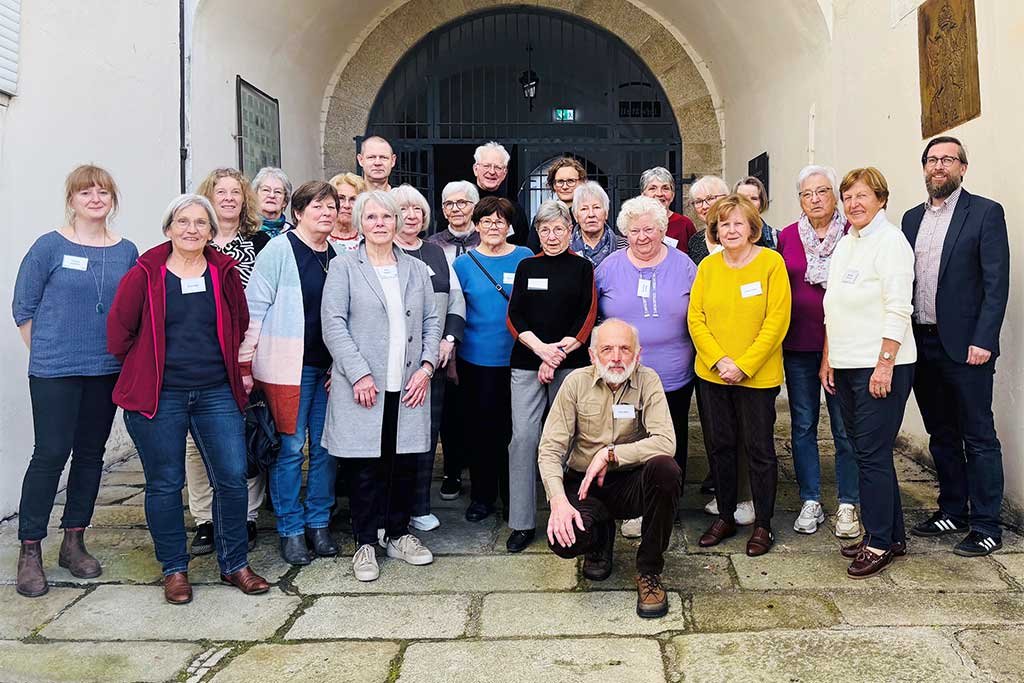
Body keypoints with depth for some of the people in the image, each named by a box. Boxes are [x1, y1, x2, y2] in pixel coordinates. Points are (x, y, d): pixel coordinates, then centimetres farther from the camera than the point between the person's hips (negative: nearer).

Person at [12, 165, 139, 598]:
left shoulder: (127, 252, 6)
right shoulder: (50, 246, -4)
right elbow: (23, 307, 1)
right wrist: (47, 352, 1)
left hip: (107, 371, 4)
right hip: (55, 372, -4)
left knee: (91, 454, 9)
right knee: (51, 454, -5)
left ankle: (74, 542, 23)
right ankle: (30, 551, 8)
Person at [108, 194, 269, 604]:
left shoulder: (225, 272, 4)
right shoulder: (145, 274, -3)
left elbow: (240, 325, 14)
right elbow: (119, 330, 2)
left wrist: (238, 370, 10)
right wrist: (146, 369, 6)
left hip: (217, 393, 2)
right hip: (158, 397, -2)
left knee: (232, 478, 1)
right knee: (165, 484, 6)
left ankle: (234, 565, 18)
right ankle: (174, 570, 23)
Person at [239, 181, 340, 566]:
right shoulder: (279, 251, -6)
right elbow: (254, 309, -7)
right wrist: (245, 365, -10)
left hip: (330, 367, 5)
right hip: (287, 366, -5)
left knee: (326, 446, 9)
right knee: (290, 448, 2)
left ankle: (318, 523, 23)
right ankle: (291, 529, 16)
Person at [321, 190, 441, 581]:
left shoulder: (417, 270, 13)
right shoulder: (344, 268, 1)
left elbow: (431, 322, 13)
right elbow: (333, 324, -6)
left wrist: (426, 366, -1)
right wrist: (360, 374, -13)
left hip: (409, 387, 4)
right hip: (363, 387, -3)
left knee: (405, 464, 9)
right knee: (364, 468, 3)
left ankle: (398, 534, 26)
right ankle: (365, 544, 17)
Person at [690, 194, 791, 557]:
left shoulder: (771, 262, -7)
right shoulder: (708, 266, 4)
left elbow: (776, 321, -11)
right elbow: (695, 318, 1)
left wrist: (743, 365, -16)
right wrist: (720, 361, -12)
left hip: (758, 376, -4)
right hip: (712, 374, 4)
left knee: (759, 449, 5)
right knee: (720, 446, 12)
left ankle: (763, 524, 19)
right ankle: (725, 517, 27)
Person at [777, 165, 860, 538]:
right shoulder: (788, 236, 5)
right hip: (799, 346, 3)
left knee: (845, 427, 3)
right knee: (803, 425, 9)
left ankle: (848, 505, 17)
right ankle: (810, 502, 22)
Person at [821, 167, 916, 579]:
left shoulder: (890, 241, -8)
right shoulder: (844, 244, 16)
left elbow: (898, 309, -14)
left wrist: (885, 364, -19)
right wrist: (828, 358, 15)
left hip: (880, 366, -8)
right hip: (846, 366, 8)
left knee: (873, 454, -4)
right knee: (867, 451, 12)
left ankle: (879, 543, 8)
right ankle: (892, 536, 23)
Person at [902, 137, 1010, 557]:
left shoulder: (985, 213, -3)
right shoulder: (912, 218, 14)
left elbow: (996, 283, -9)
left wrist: (983, 340, -16)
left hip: (964, 345, -6)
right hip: (921, 344, 6)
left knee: (978, 437, 1)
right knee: (941, 435, 14)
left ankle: (986, 526, 10)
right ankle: (952, 512, 27)